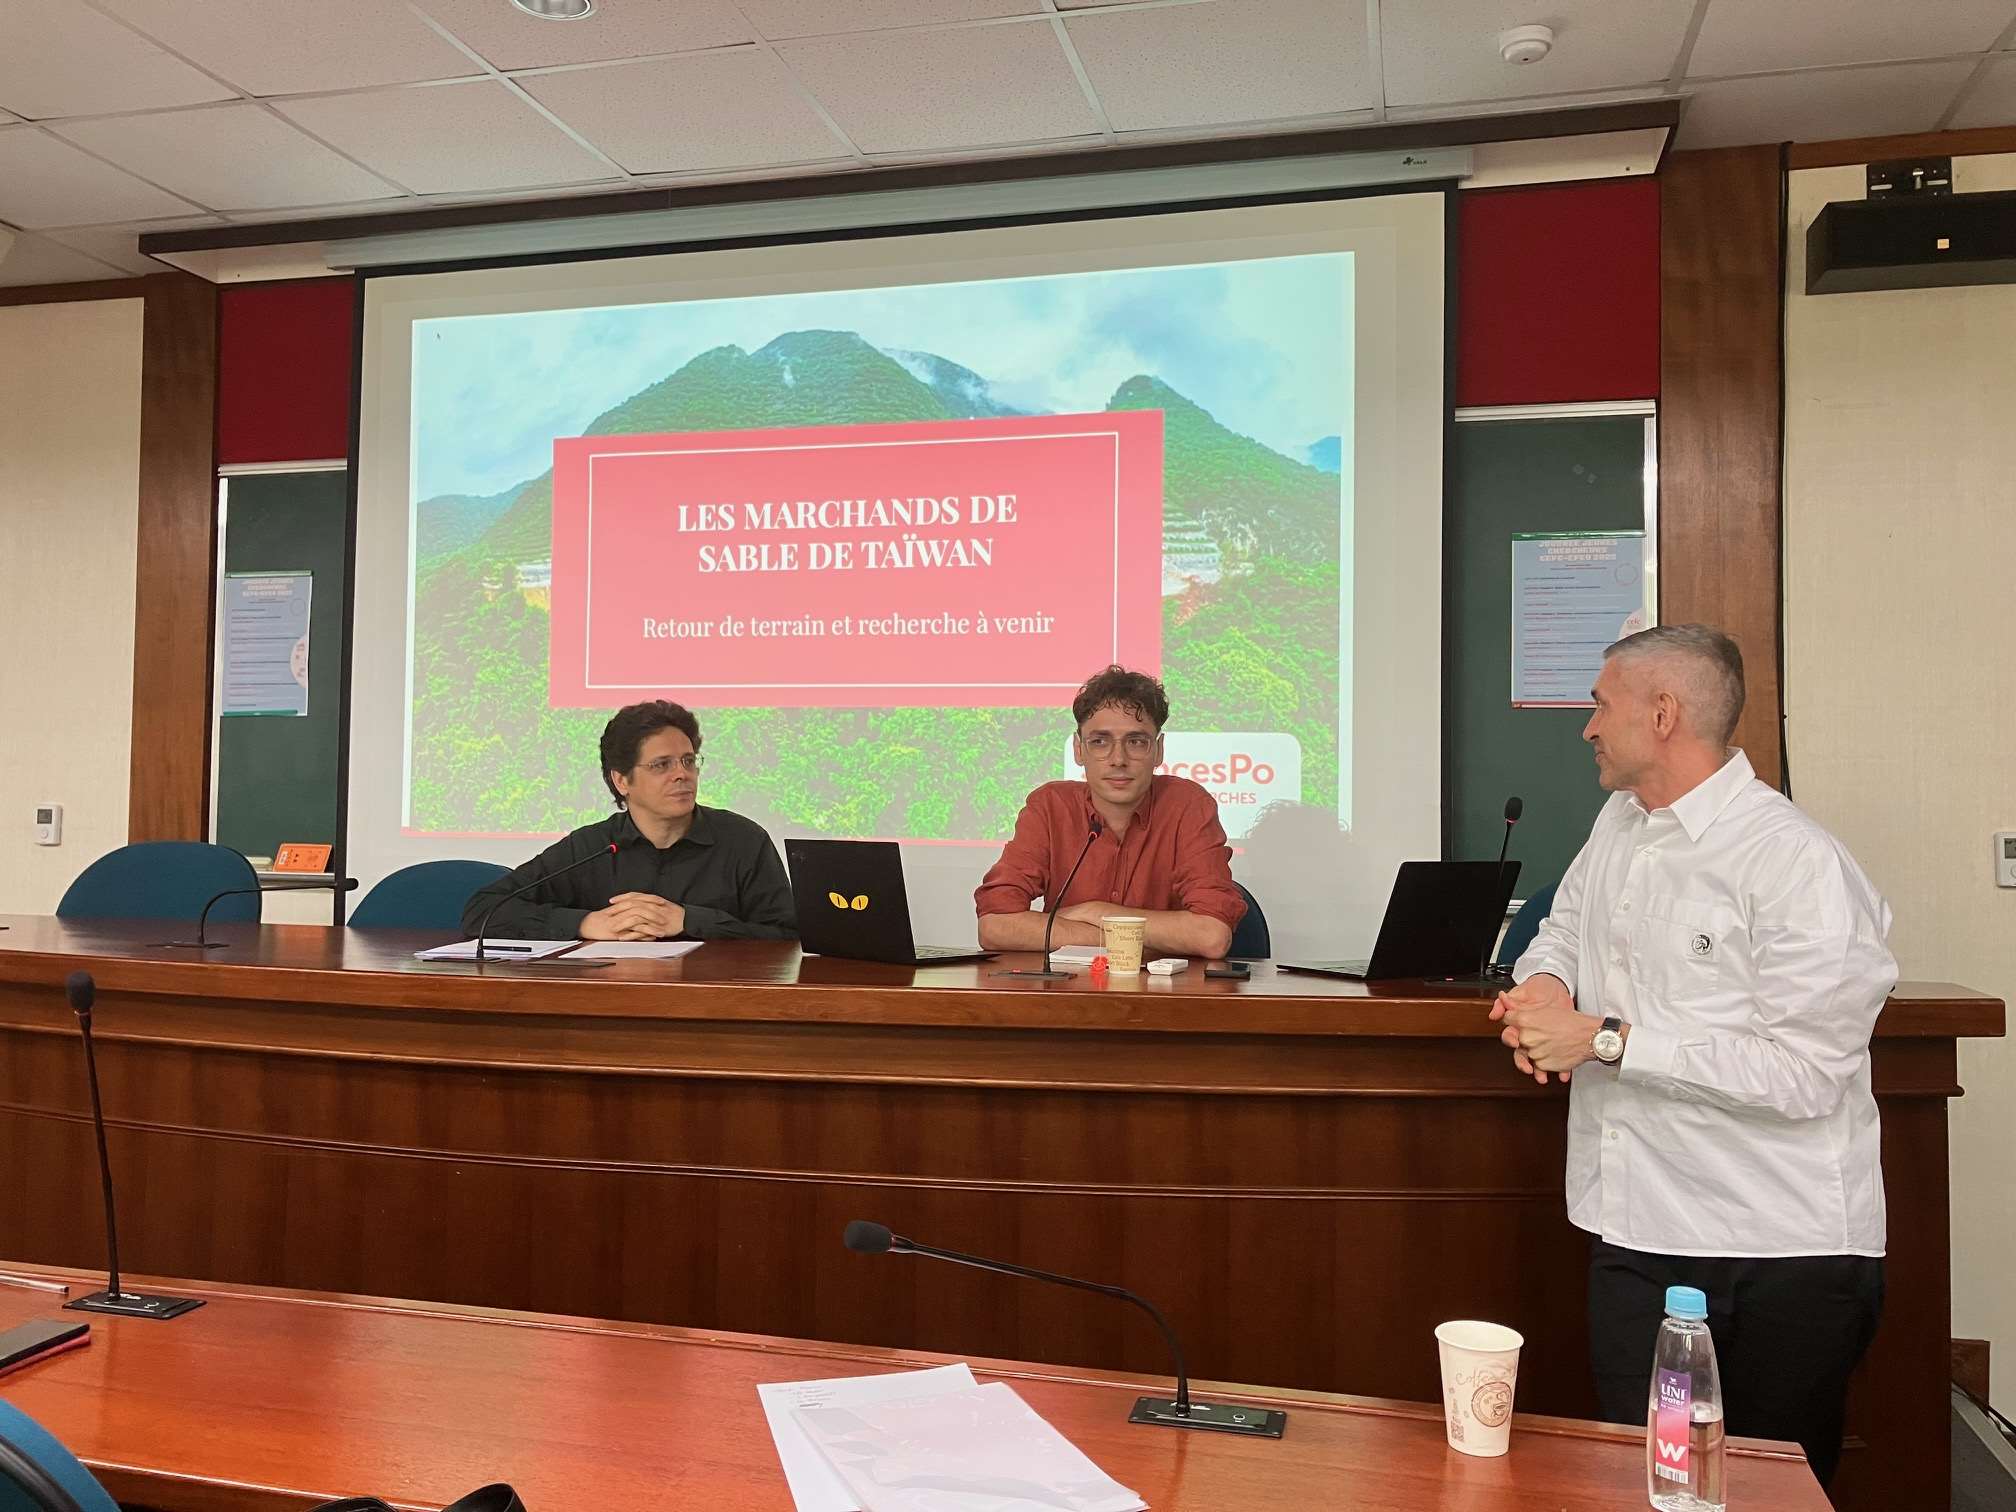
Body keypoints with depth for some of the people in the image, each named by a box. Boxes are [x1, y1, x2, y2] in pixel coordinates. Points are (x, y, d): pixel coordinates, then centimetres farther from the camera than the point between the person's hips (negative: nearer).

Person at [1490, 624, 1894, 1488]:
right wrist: (1545, 981, -1)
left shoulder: (1799, 863, -17)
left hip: (1782, 1261, -6)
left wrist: (1606, 1041, -21)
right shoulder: (1619, 824, 9)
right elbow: (1565, 930, 24)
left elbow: (1803, 1075, -22)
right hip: (1638, 1237, 6)